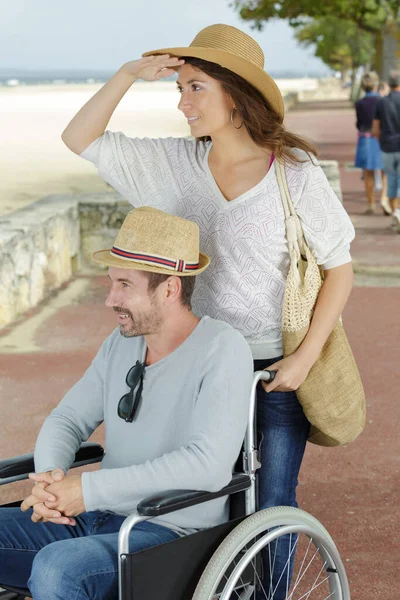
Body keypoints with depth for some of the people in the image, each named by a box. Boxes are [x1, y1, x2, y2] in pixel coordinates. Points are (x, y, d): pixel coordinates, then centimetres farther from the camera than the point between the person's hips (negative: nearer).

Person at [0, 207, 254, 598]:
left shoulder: (221, 349, -13)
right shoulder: (122, 344, 9)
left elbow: (209, 464, -23)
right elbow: (67, 420, 13)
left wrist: (89, 490, -23)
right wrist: (49, 480, -11)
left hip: (171, 534, -7)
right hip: (93, 520, 7)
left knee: (55, 568, -34)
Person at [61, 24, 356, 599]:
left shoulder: (295, 172, -12)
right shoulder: (181, 163, -1)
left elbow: (340, 269, -7)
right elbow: (80, 139, 0)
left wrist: (305, 357, -14)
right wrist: (128, 74, -13)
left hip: (281, 364, -3)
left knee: (272, 502, 5)